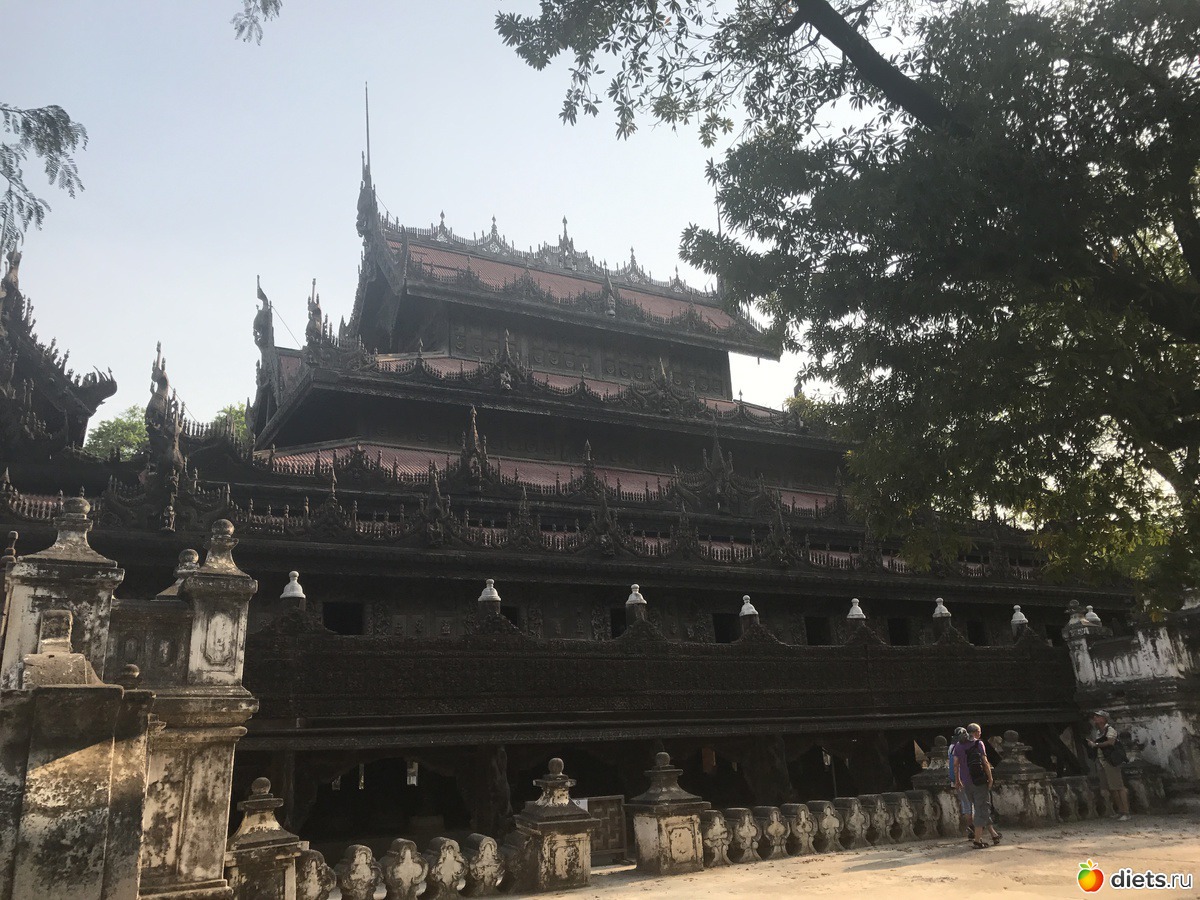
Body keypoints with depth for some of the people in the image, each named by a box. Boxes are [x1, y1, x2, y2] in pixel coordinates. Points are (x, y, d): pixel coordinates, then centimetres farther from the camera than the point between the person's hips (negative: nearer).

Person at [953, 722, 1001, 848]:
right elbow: (985, 762, -10)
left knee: (979, 808, 18)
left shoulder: (958, 745, 10)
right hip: (979, 781, -5)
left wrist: (957, 780, 13)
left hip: (966, 783, 5)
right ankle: (977, 840, -2)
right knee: (982, 808, 1)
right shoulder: (979, 744, -5)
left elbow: (956, 764, 6)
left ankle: (993, 834, 26)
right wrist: (990, 778, -3)